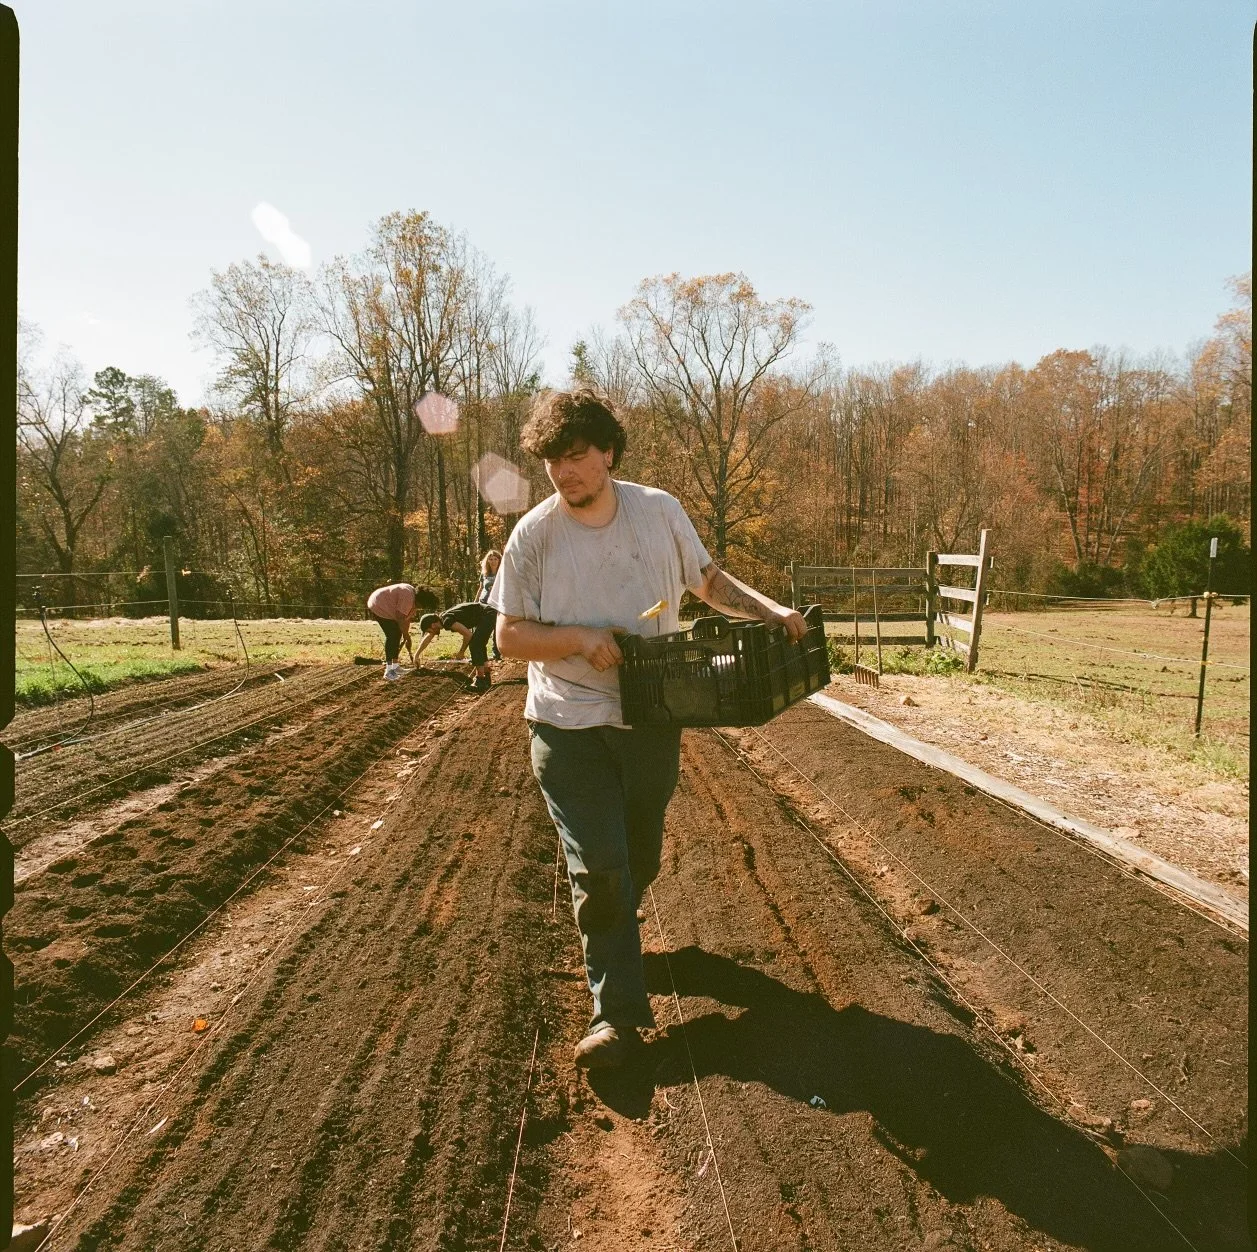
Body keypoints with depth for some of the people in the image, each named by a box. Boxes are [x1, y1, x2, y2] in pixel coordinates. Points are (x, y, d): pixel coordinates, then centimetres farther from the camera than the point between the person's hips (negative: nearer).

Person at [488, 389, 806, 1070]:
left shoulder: (660, 511, -4)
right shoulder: (533, 534, -10)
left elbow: (709, 581, 9)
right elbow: (509, 635, -6)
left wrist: (770, 608, -7)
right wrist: (579, 638, -22)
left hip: (650, 722, 3)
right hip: (569, 726, -3)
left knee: (639, 860, 19)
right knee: (598, 868, -8)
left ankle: (609, 934, 51)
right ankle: (618, 1010, 6)